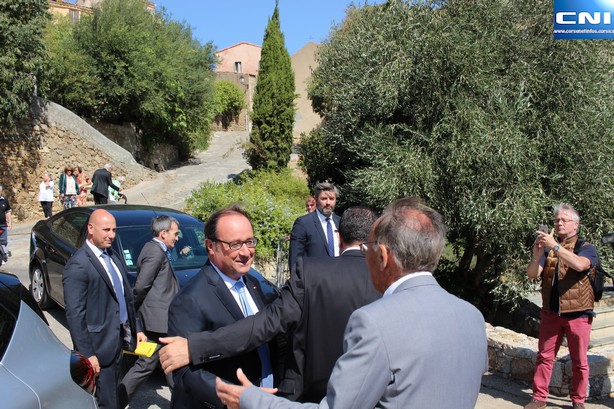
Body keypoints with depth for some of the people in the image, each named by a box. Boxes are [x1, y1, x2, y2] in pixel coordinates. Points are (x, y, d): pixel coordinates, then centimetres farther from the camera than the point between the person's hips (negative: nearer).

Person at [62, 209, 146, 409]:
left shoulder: (111, 256, 9)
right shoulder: (78, 265, -17)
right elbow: (75, 314, -19)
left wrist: (136, 328, 12)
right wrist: (87, 354, -18)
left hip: (119, 341, 8)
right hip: (99, 348, -8)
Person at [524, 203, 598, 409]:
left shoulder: (587, 248, -1)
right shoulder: (548, 249, 7)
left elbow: (579, 265, -25)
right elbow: (531, 275, -4)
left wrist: (554, 246, -31)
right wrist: (536, 256, -23)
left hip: (578, 314, -2)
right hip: (551, 313, 2)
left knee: (579, 361, 8)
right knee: (544, 356, 5)